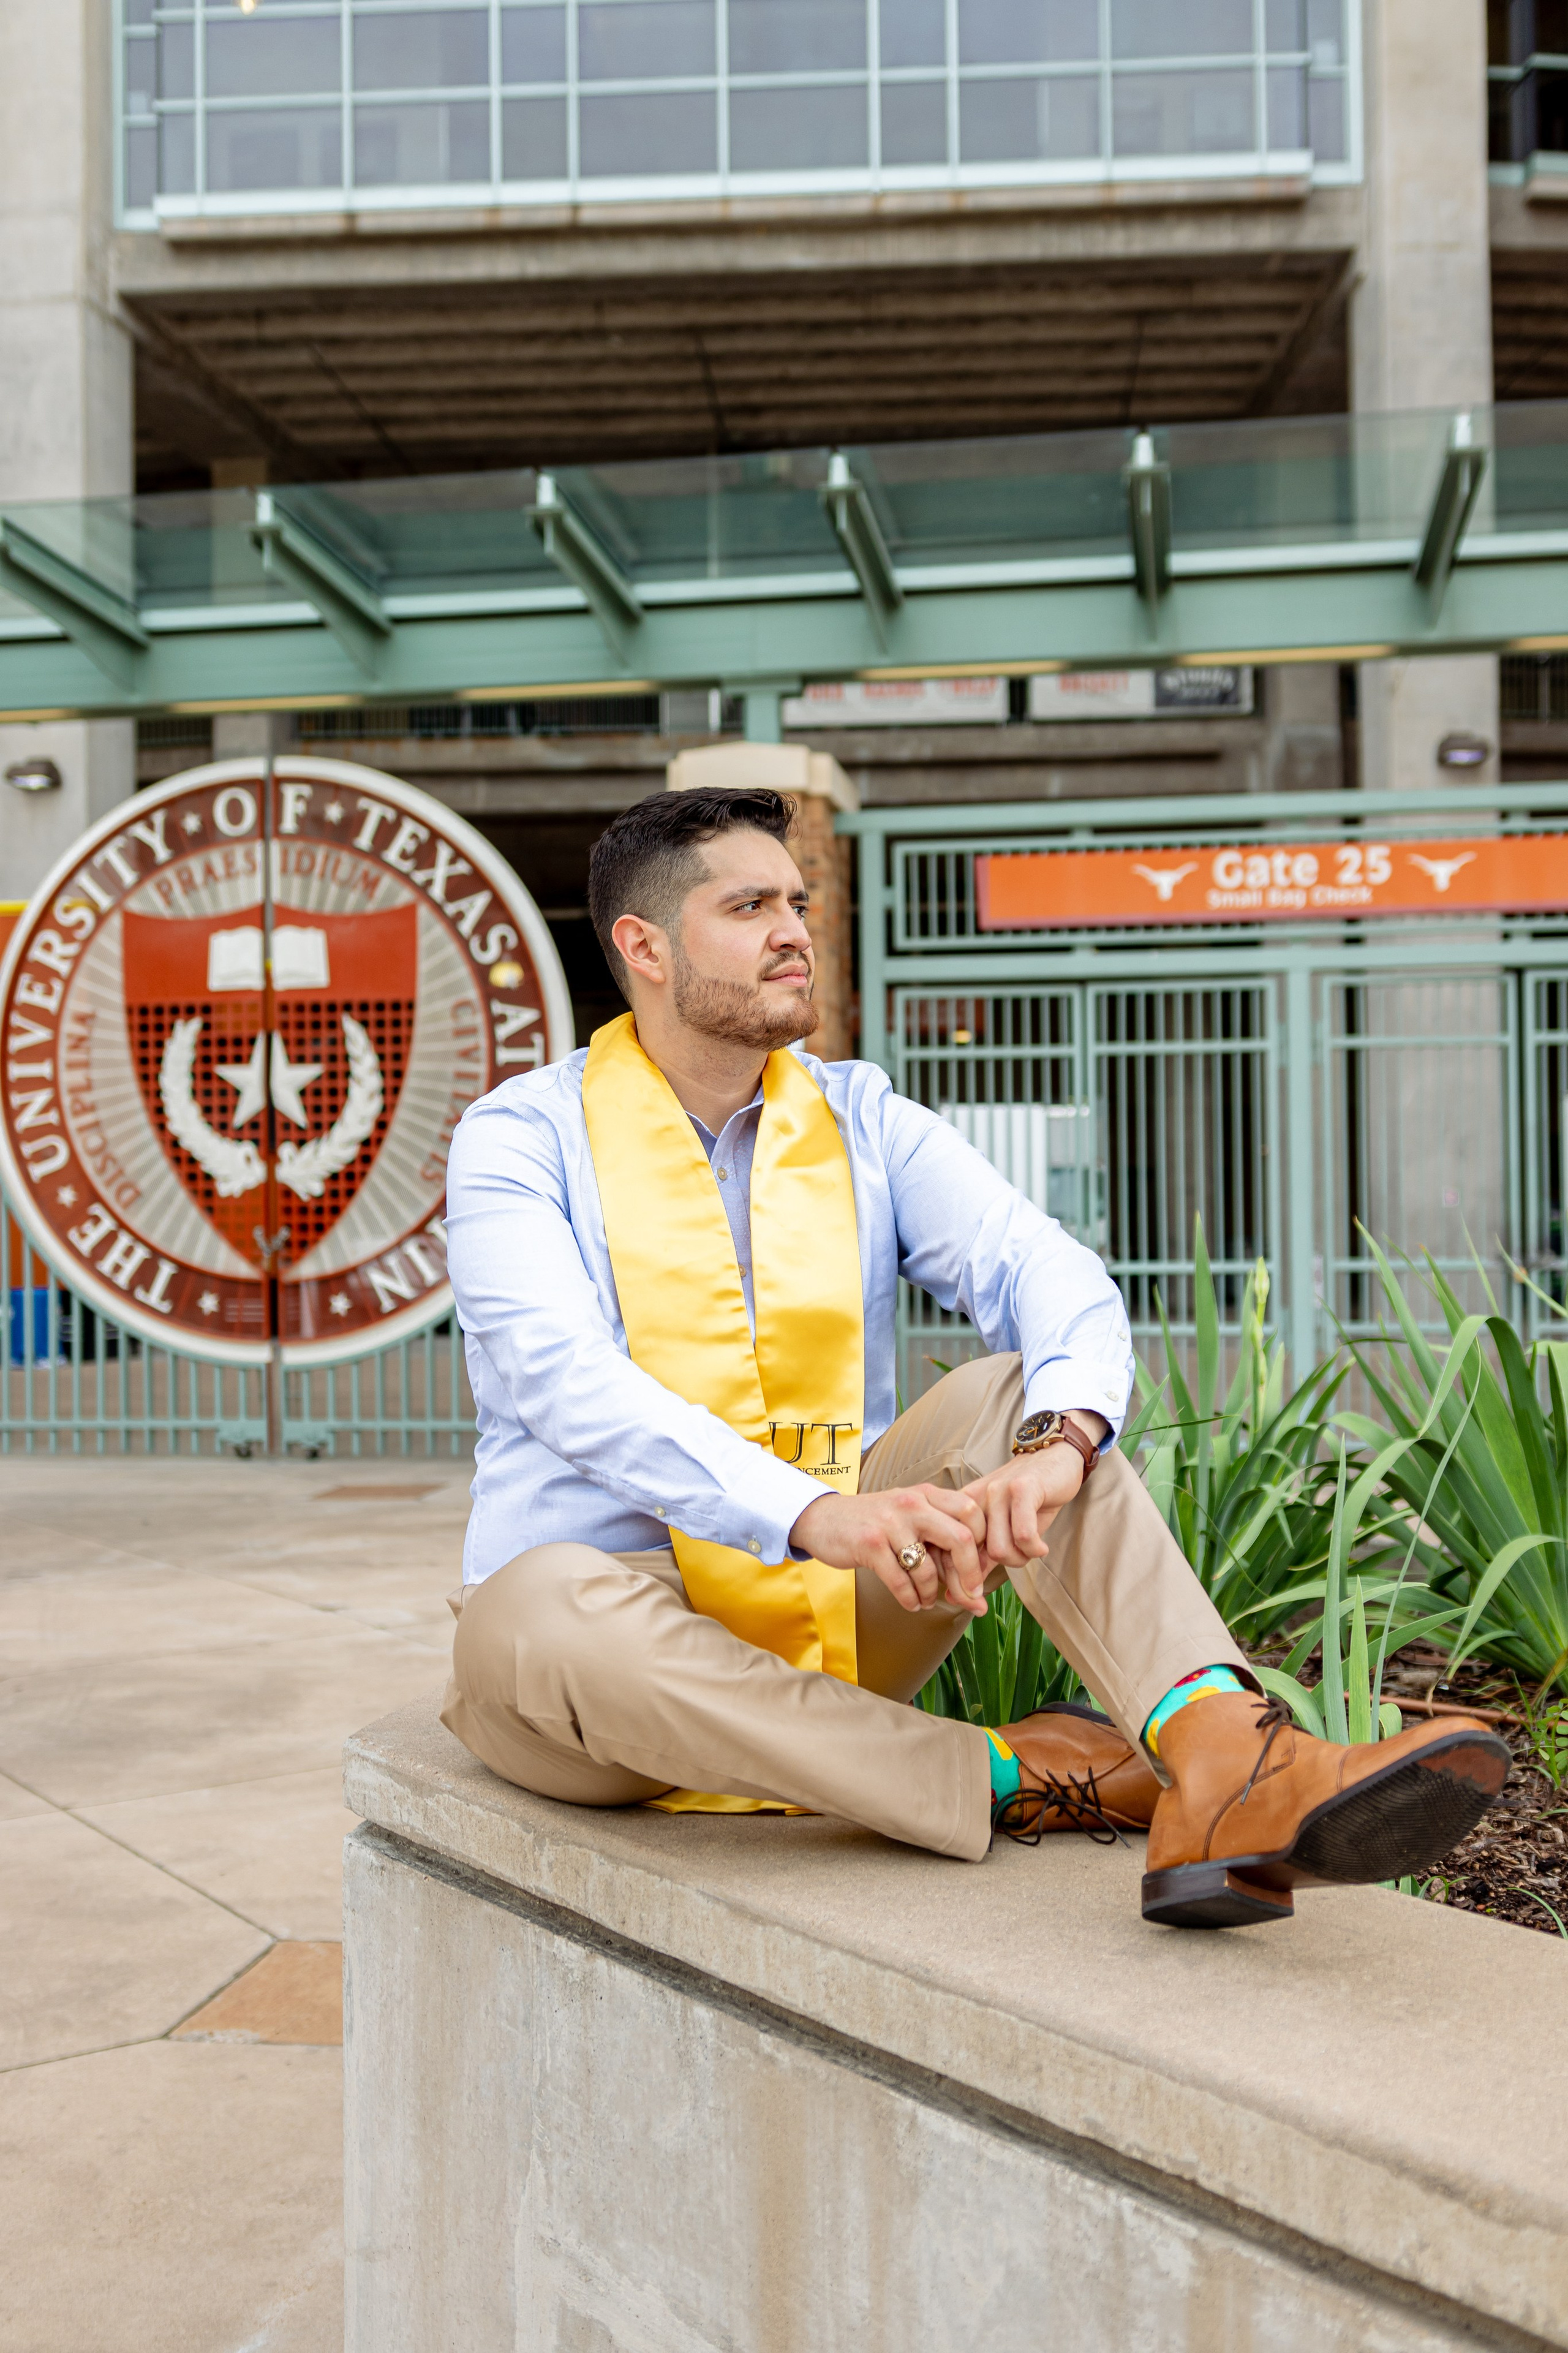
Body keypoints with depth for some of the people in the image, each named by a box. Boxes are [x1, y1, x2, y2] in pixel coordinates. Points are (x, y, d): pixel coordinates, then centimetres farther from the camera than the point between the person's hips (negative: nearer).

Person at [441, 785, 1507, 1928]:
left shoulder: (866, 1123, 6)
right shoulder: (521, 1138, -6)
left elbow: (1053, 1278, -11)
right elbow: (565, 1383, -24)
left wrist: (1059, 1442, -35)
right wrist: (817, 1513, -39)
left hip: (830, 1630, 3)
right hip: (606, 1660, -3)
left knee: (1016, 1390, -19)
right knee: (549, 1603, -38)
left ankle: (1228, 1758, -42)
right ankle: (1004, 1780, -28)